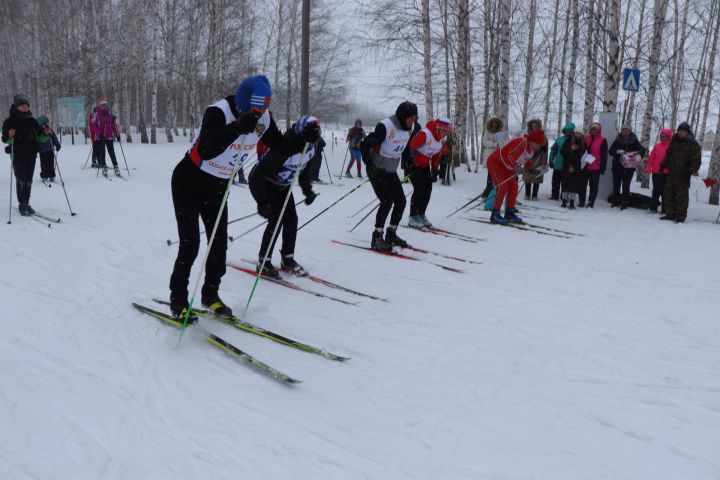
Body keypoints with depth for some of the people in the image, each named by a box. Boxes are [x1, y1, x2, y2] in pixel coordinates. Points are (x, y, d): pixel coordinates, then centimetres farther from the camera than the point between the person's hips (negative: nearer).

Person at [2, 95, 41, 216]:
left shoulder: (32, 121, 11)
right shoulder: (10, 122, -1)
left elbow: (39, 136, 19)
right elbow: (5, 139, -2)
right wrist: (10, 136, -24)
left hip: (31, 154, 4)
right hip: (17, 155, -4)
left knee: (28, 180, 5)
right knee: (21, 180, -8)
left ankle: (26, 204, 12)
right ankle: (22, 205, -3)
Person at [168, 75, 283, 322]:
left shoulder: (263, 119, -10)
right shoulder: (218, 112, -30)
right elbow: (207, 150, -45)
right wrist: (237, 128, -57)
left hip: (218, 187, 6)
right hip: (189, 182, -6)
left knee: (220, 242, 5)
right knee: (190, 243, -8)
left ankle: (210, 294, 23)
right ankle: (178, 300, 8)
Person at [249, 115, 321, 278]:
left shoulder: (311, 147, -13)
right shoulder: (284, 147, -37)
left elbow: (304, 168, 7)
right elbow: (260, 172, -33)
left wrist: (308, 190, 3)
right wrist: (262, 202, -34)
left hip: (281, 185, 7)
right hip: (261, 183, -7)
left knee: (291, 219, 1)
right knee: (276, 219, -15)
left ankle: (287, 259, 17)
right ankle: (263, 261, -1)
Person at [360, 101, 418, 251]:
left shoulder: (409, 127, -3)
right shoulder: (385, 127, -26)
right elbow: (364, 145, -22)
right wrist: (370, 165, -26)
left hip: (391, 171, 8)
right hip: (377, 170, -8)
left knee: (401, 201, 4)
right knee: (387, 202, -16)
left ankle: (391, 233, 21)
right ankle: (377, 237, -4)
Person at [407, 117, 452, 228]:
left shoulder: (441, 139, 1)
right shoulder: (425, 134, -26)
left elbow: (436, 155, 11)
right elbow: (411, 146, -25)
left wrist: (435, 169, 8)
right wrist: (409, 162, -20)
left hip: (425, 165, 8)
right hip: (414, 163, -8)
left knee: (428, 189, 3)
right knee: (419, 189, -13)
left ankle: (421, 215, 15)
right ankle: (413, 217, -4)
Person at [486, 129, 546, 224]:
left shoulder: (531, 150, 3)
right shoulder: (521, 142, -27)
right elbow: (510, 156, -35)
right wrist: (516, 167, -44)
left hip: (506, 167, 10)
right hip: (495, 162, -10)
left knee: (513, 187, 6)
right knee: (502, 187, -19)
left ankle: (509, 213, 15)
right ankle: (495, 214, -13)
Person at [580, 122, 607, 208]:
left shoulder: (602, 141, -1)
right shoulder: (586, 138, 10)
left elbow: (604, 155, -3)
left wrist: (603, 168, -9)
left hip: (595, 168, -4)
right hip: (584, 166, 4)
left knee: (593, 186, 3)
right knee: (582, 184, 7)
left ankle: (591, 202, 8)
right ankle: (582, 201, 16)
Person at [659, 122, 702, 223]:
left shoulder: (693, 144, -3)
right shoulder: (673, 142, 14)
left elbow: (696, 160, -7)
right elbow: (668, 155, 25)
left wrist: (691, 171, -16)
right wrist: (663, 165, 15)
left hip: (683, 176, -6)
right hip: (671, 173, 6)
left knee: (681, 196, -2)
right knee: (668, 194, 8)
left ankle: (681, 216, 5)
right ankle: (670, 214, 17)